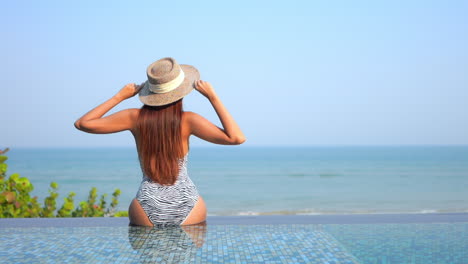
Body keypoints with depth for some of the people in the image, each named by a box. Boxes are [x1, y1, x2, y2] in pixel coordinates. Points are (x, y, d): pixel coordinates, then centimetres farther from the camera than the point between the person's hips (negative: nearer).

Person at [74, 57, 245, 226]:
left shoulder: (135, 118, -6)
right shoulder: (187, 120, -10)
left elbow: (82, 123, -1)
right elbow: (237, 138, -15)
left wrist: (120, 96, 4)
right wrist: (212, 97, -10)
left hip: (147, 211, 1)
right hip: (188, 209, -1)